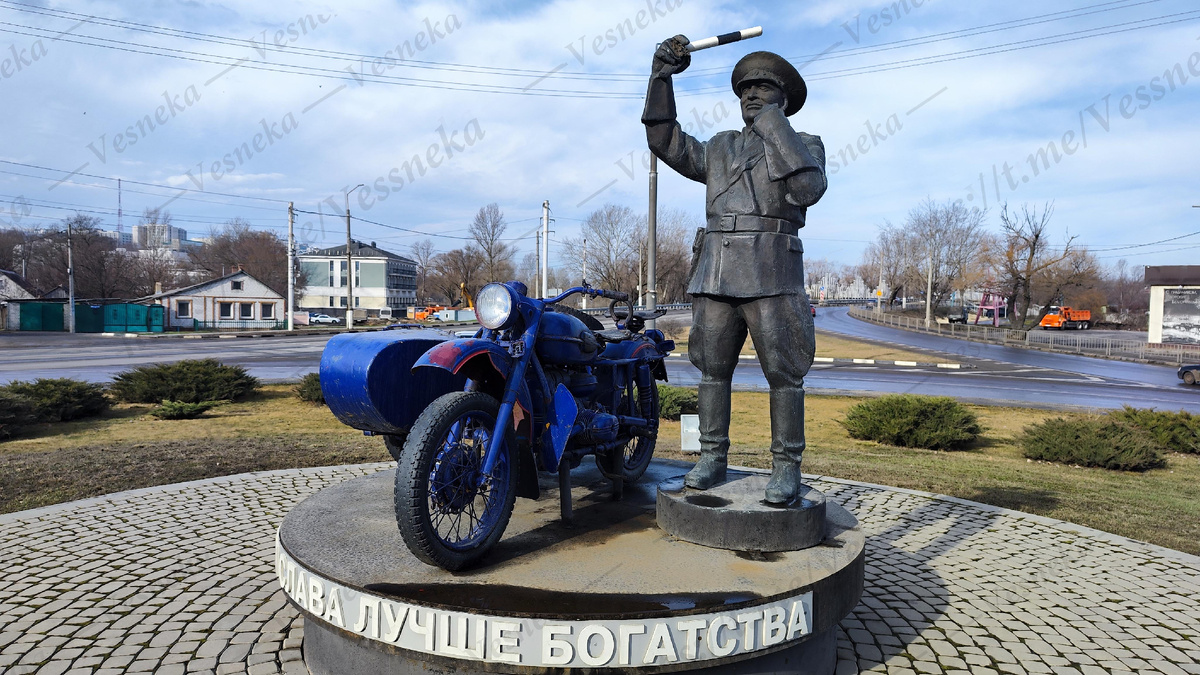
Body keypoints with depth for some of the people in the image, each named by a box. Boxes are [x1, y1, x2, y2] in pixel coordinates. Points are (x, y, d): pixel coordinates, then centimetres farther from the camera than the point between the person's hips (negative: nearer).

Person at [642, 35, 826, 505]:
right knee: (712, 368, 5)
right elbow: (665, 141, 15)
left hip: (772, 273, -4)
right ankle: (712, 458, 14)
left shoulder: (805, 146, 12)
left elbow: (808, 188, -10)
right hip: (715, 272, 4)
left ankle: (786, 466, 4)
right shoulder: (719, 148, 24)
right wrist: (662, 74, 7)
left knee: (783, 372, -4)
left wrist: (773, 124, -8)